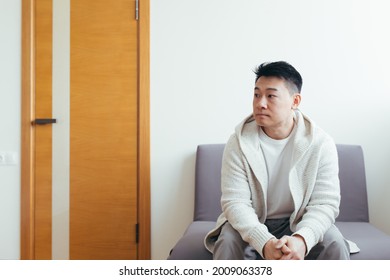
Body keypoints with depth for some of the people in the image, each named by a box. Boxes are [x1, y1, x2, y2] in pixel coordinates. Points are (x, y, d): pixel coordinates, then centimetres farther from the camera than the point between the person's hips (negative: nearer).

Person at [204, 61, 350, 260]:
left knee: (334, 243, -27)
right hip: (252, 225, 0)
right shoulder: (239, 142, -13)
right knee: (228, 241, -30)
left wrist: (301, 239, -39)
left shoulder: (320, 143, -13)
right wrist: (264, 242, -38)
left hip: (299, 224, 0)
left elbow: (325, 203, -17)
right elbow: (235, 202, -19)